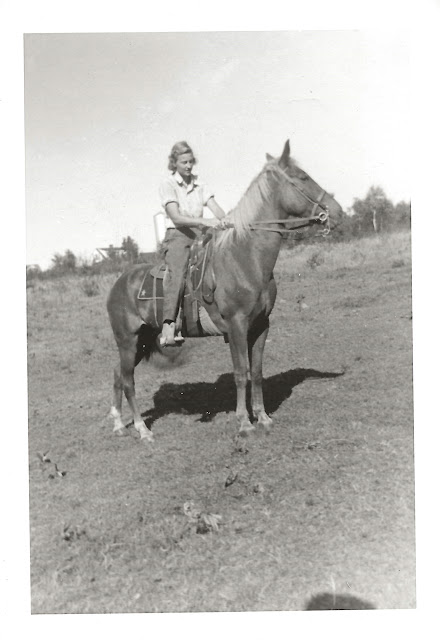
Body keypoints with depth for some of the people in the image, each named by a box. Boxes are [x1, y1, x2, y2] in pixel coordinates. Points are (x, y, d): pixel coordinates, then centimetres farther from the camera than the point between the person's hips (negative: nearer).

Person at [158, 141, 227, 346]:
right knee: (177, 272, -30)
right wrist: (205, 221, -26)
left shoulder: (200, 185, 15)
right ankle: (169, 325, -42)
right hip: (177, 236, -6)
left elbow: (218, 211, 5)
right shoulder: (167, 185, 1)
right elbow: (176, 218, -13)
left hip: (200, 235, 6)